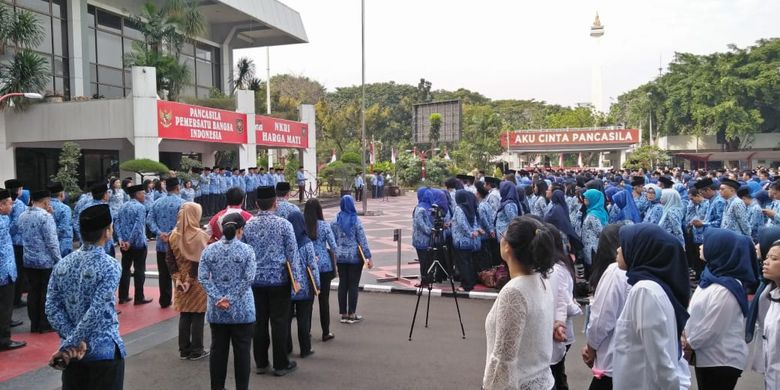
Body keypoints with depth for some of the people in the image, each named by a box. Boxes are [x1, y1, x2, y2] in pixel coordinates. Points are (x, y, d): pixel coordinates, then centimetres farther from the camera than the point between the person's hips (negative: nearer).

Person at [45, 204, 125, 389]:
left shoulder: (62, 264, 0)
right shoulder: (110, 267, -17)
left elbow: (52, 307, -3)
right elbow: (96, 313, -23)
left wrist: (72, 342, -8)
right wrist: (67, 345, -15)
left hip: (73, 351, 5)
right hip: (104, 351, -5)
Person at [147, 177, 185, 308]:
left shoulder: (158, 202, 6)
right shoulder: (181, 203, -11)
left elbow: (149, 220, 0)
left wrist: (159, 233, -8)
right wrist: (172, 234, -16)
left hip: (161, 244, 5)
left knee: (164, 274, 11)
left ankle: (165, 301, 18)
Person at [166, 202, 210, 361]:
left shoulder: (173, 235, 1)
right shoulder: (200, 236, -15)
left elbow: (169, 259, 1)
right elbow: (200, 261, -18)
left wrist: (177, 278, 0)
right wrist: (190, 280, -11)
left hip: (181, 281, 5)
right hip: (198, 283, -5)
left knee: (184, 315, 14)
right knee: (198, 316, 5)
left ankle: (184, 350, 21)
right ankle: (196, 351, 12)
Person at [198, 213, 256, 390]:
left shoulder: (209, 250, 1)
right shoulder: (247, 250, -7)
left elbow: (202, 278, -5)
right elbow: (248, 278, -15)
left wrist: (218, 298, -9)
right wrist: (231, 298, -12)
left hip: (216, 311, 3)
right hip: (242, 310, -3)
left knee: (218, 350, 13)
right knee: (242, 352, 6)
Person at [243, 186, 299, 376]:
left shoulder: (248, 225, 0)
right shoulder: (284, 224, -11)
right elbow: (292, 254, -8)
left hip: (255, 280, 3)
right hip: (278, 280, -3)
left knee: (259, 322, 11)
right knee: (279, 322, 5)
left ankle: (261, 363, 22)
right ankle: (281, 365, 13)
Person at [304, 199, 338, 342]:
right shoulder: (324, 225, -7)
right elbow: (333, 247, -6)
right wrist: (334, 265, 7)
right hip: (324, 266, -1)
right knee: (324, 299, 6)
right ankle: (326, 332, 13)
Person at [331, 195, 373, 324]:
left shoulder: (335, 221, 1)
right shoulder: (356, 221, -9)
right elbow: (362, 241, -10)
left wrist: (335, 254, 15)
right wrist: (368, 257, -6)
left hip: (340, 257, 4)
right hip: (355, 257, -3)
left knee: (342, 284, 10)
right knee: (353, 285, 3)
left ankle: (343, 314, 15)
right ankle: (352, 314, 8)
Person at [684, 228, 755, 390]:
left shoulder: (724, 290, -26)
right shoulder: (712, 276, 3)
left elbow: (711, 329, -23)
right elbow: (695, 313, 10)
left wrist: (688, 344, -9)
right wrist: (686, 334, 0)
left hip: (722, 361, -9)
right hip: (707, 357, 9)